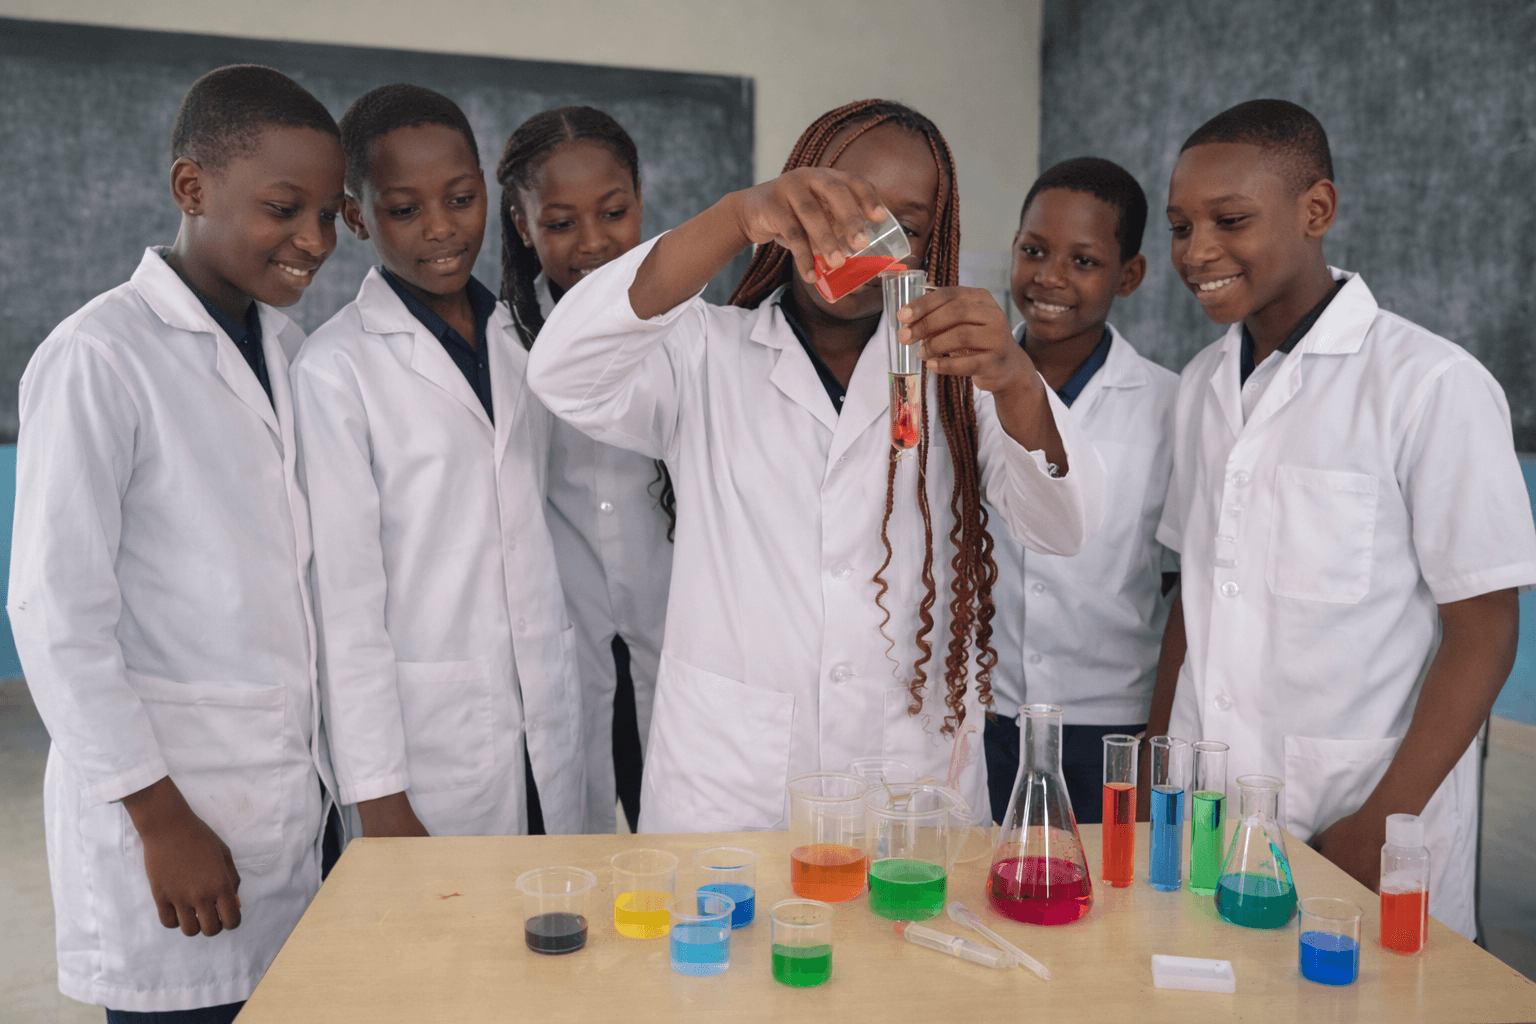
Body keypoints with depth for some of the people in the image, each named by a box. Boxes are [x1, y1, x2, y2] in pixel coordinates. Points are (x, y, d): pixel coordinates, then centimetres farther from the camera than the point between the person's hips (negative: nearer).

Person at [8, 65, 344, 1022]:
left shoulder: (287, 345, 11)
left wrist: (322, 766, 11)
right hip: (167, 803, -6)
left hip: (292, 792, 6)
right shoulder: (99, 358, -11)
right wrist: (159, 817, -12)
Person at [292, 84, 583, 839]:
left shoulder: (515, 338, 10)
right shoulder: (336, 368, -8)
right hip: (426, 738, -5)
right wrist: (377, 795, -11)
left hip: (548, 723, 5)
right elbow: (342, 590, -10)